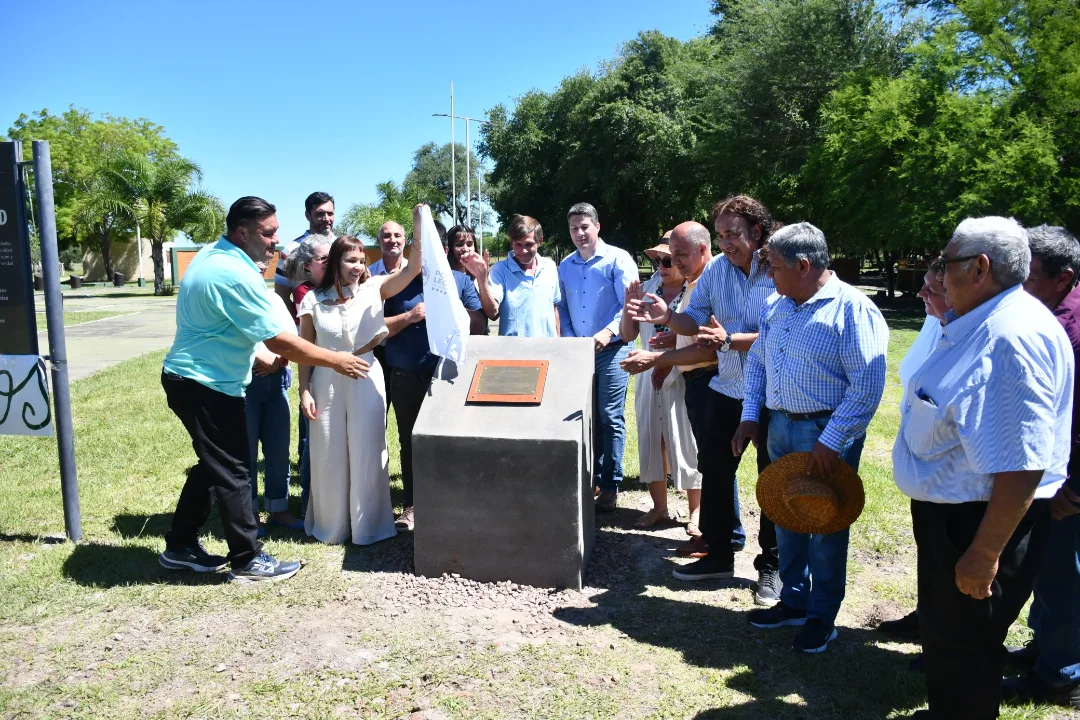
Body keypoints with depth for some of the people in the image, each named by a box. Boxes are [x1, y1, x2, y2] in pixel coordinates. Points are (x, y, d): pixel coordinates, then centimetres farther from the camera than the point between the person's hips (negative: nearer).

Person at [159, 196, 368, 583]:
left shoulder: (212, 255, 8)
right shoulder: (237, 275, -24)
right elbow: (280, 341, -23)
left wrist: (256, 358, 21)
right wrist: (335, 360, -14)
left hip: (192, 377, 10)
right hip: (207, 385, -10)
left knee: (214, 465, 18)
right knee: (232, 471, -2)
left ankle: (180, 547, 28)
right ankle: (248, 561, 9)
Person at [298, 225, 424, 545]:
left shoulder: (374, 288, -3)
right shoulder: (313, 300, -1)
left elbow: (413, 267, -15)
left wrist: (418, 226, -26)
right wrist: (304, 391, -3)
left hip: (366, 381, 0)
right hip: (327, 384, 1)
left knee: (366, 454, 6)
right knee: (330, 456, 11)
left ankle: (367, 525, 23)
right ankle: (331, 525, 29)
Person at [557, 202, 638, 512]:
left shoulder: (617, 259, -4)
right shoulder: (565, 266, 12)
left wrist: (609, 331, -22)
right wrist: (569, 340, 2)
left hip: (611, 349, -5)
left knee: (610, 416, -5)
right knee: (589, 416, 11)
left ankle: (610, 485, 3)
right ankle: (592, 477, 22)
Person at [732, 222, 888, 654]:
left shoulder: (852, 309, -15)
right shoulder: (776, 306, 9)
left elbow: (867, 387, -19)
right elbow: (756, 361, 16)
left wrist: (831, 441, -22)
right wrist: (750, 416, 6)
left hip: (826, 432, -7)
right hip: (780, 425, 7)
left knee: (825, 526, 5)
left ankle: (822, 616, 23)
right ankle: (793, 602, 33)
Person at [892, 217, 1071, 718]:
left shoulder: (1013, 337, -28)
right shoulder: (981, 324, 5)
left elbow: (1023, 464, -31)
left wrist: (985, 553, -27)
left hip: (983, 522, -10)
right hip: (951, 510, 10)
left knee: (962, 645, 8)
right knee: (943, 631, 27)